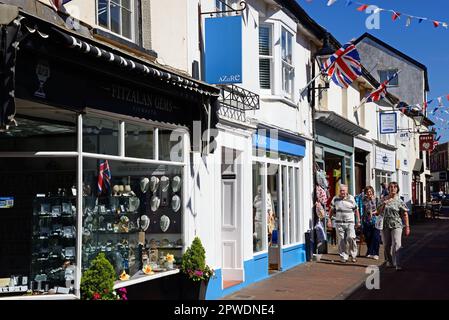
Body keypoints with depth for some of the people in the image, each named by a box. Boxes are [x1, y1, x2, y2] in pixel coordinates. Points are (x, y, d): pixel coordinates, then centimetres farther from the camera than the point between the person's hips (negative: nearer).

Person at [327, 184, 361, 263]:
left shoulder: (351, 199, 4)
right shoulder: (335, 199, 7)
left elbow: (356, 210, 11)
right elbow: (331, 210, 14)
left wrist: (358, 221, 9)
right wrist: (329, 220, 10)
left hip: (350, 222, -2)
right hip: (339, 223, 2)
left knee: (351, 238, -16)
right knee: (341, 240, 2)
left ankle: (354, 255, 2)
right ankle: (343, 257, 11)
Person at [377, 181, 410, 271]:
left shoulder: (399, 201, 1)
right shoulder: (384, 199, 10)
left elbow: (405, 215, 1)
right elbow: (379, 212, 12)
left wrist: (407, 227, -4)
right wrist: (383, 204, -5)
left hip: (396, 225, -4)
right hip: (385, 225, 4)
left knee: (396, 244, -16)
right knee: (387, 245, 10)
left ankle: (398, 264, -18)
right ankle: (389, 262, 28)